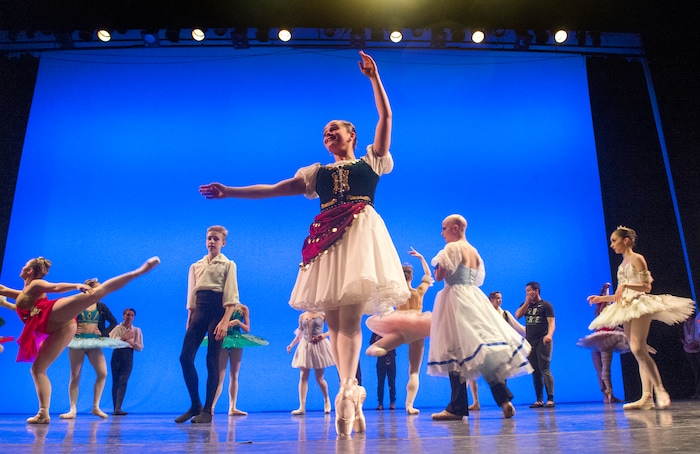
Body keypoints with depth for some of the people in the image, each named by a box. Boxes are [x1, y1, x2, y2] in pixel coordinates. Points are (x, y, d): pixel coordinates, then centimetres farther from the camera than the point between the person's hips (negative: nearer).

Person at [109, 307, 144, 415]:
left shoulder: (137, 330, 11)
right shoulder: (117, 328, 9)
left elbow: (140, 347, 5)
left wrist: (130, 342, -10)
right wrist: (122, 338, -13)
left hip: (128, 356, -1)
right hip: (117, 354, 1)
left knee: (123, 381, -12)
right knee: (115, 381, 2)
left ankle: (117, 408, -18)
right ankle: (116, 408, 6)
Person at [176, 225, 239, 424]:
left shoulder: (228, 265, 4)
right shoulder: (196, 266, 18)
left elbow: (231, 296, -5)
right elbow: (191, 295, 17)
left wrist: (225, 321, -17)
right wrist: (189, 319, 9)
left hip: (217, 309, -4)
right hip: (199, 310, 5)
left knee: (212, 361, -2)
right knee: (185, 357, -4)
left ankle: (207, 410, 6)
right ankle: (195, 405, 11)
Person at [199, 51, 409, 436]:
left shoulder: (371, 160, 18)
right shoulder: (317, 172, 25)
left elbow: (385, 116, 10)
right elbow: (272, 189, 20)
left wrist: (373, 77, 6)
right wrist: (230, 192, 14)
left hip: (360, 234, -4)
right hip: (327, 241, 4)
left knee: (350, 318, -18)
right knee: (336, 322, -2)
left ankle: (345, 397, -24)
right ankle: (353, 397, 4)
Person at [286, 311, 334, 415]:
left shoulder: (322, 314, -3)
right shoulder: (302, 316, 6)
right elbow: (299, 334, 12)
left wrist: (325, 335, -15)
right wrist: (291, 345, 2)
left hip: (319, 346, -3)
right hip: (305, 347, 3)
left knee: (319, 378, 3)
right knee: (303, 377, -4)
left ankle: (326, 400, 29)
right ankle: (302, 407, -2)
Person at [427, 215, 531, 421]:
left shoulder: (452, 247, -8)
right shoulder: (474, 251, 17)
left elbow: (439, 276, -14)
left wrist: (439, 266, 6)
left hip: (455, 300, -9)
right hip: (473, 300, 9)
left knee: (454, 350, -6)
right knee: (483, 351, 7)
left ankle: (457, 408, -4)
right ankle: (504, 399, 1)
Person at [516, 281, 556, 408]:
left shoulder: (546, 305, 0)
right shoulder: (526, 304, 16)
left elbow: (551, 322, -10)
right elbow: (517, 315, 0)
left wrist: (549, 334, -28)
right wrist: (527, 302, -3)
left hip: (542, 341, -5)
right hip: (530, 342, 5)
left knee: (544, 370, -11)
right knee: (535, 372, 5)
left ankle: (550, 399, -10)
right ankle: (539, 400, 8)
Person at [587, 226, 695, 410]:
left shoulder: (636, 259, -4)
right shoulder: (622, 264, 19)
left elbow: (647, 287, -11)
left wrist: (625, 285, -23)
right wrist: (602, 298, 17)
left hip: (640, 306, -8)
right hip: (627, 308, 8)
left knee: (637, 348, -18)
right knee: (639, 352, 3)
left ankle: (660, 390, -12)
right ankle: (647, 398, 2)